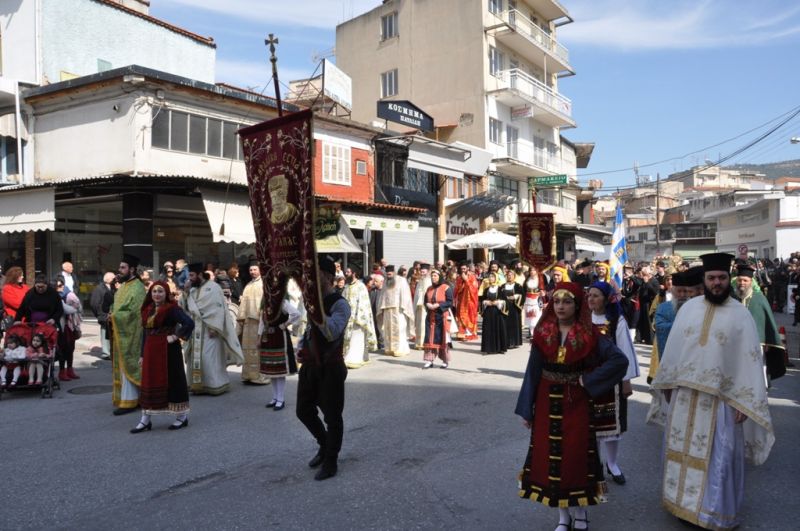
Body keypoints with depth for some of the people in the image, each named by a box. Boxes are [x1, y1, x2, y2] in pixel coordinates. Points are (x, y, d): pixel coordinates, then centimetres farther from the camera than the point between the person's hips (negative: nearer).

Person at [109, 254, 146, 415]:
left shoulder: (137, 288, -14)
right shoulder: (123, 286, 14)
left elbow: (134, 313, -20)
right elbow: (117, 306, 21)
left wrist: (114, 316, -14)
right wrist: (112, 314, 1)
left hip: (129, 334, -9)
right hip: (120, 333, 9)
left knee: (128, 366, -5)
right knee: (122, 366, 13)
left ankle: (128, 402, 1)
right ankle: (129, 397, 21)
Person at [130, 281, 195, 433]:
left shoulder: (172, 309, -11)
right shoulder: (147, 310, 11)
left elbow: (189, 323, -23)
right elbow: (146, 333, 15)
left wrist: (176, 336, -19)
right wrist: (143, 354, 13)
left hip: (168, 351, -7)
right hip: (151, 352, 7)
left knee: (173, 381, 1)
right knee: (148, 383, 8)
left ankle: (182, 416, 15)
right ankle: (145, 420, 16)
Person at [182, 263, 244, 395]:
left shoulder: (213, 287, -8)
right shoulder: (192, 290, 13)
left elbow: (218, 309, -14)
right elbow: (187, 308, 14)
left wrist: (214, 328, -20)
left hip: (209, 330, -7)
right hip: (195, 331, 7)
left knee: (210, 358, -7)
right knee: (196, 357, 7)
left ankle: (216, 385, 2)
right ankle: (199, 385, 14)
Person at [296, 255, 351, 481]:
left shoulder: (339, 304, -17)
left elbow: (332, 332, -33)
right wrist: (300, 347, 6)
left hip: (330, 368, -8)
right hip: (309, 366, 8)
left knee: (332, 416, 5)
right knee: (304, 411, 15)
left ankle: (331, 461, 23)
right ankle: (325, 445, 39)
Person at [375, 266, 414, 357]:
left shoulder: (401, 280, 0)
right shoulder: (384, 282, 13)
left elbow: (405, 294, -6)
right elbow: (382, 295, 13)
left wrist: (402, 307, -14)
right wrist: (382, 308, 4)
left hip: (398, 309, -4)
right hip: (387, 309, 4)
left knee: (399, 329, -6)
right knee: (388, 329, 4)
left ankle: (400, 349, -3)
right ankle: (389, 348, 10)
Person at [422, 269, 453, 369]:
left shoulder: (446, 288, -3)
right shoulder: (429, 288, 14)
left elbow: (450, 302, -9)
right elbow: (425, 301, 18)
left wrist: (438, 305, -18)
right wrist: (428, 305, -6)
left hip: (442, 316, -5)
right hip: (430, 317, 5)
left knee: (442, 338, -2)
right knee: (430, 338, 0)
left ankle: (446, 361, 10)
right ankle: (429, 360, 3)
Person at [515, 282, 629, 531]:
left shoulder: (589, 334, -9)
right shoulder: (543, 333, -3)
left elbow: (620, 360, -13)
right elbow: (533, 371, -1)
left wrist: (589, 380, -15)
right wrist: (526, 409, -2)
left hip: (576, 403, -2)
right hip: (547, 403, 2)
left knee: (577, 454, 6)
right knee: (550, 455, 7)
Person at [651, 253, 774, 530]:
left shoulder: (741, 314, -6)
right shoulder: (688, 307, 3)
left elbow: (749, 359, -7)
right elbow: (673, 347, 9)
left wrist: (745, 402, -11)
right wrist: (668, 384, 10)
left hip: (721, 397, -3)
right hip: (685, 393, 3)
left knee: (718, 456, 5)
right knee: (683, 449, 14)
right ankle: (684, 502, 31)